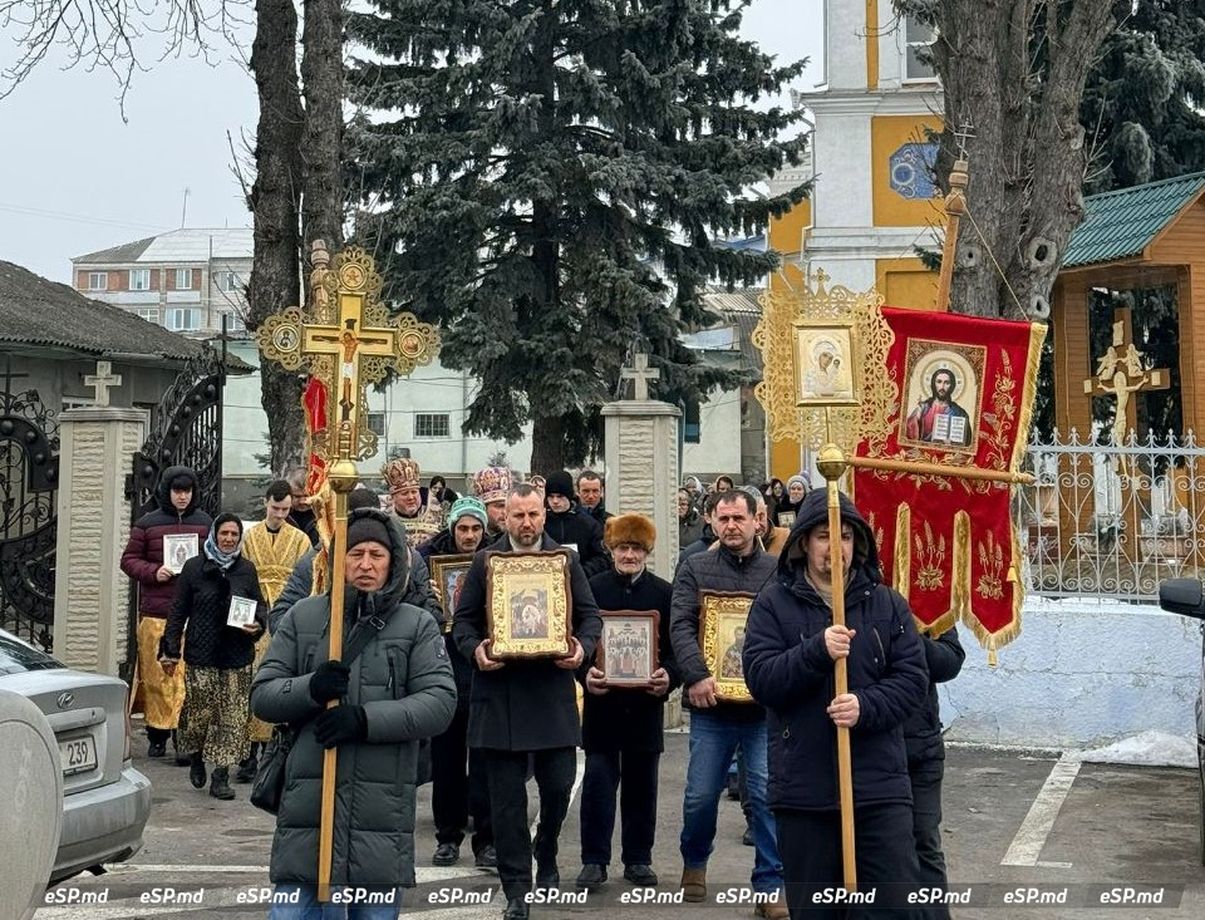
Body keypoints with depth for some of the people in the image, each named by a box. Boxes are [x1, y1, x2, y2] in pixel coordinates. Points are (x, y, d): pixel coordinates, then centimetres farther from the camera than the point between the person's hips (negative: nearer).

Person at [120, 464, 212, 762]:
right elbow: (129, 559, 8)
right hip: (155, 612, 1)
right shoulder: (147, 524, 7)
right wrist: (153, 572, -9)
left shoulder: (206, 523, 9)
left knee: (187, 674, -7)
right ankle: (157, 734, 17)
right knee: (154, 674, 5)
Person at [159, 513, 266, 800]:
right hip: (201, 655, -2)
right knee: (200, 712, -1)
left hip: (237, 656, 2)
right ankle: (196, 757, 28)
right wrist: (171, 650, 2)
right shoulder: (194, 567, 3)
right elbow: (179, 611, 5)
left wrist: (258, 625, -6)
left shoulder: (246, 569, 8)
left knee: (232, 717, -1)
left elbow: (259, 605, 17)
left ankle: (220, 776, 7)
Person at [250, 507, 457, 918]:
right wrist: (310, 689, -14)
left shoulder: (418, 626, 5)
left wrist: (366, 719, -17)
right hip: (308, 803, 1)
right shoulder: (303, 617, 9)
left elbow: (440, 702, -6)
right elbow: (261, 696, 7)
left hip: (383, 808, 0)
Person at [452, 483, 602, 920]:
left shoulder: (566, 560, 8)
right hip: (500, 691, -1)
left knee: (558, 783, 5)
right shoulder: (485, 561, 6)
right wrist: (475, 649, -13)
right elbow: (463, 619, 6)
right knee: (508, 794, 2)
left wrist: (582, 647, -10)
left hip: (553, 689, 1)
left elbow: (590, 615, 9)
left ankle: (546, 854, 34)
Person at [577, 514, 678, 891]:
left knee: (642, 784, 10)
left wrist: (669, 676, -16)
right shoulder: (592, 588, 0)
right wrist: (586, 673, -19)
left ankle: (638, 859, 21)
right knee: (598, 781, -1)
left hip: (646, 702, 1)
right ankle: (594, 860, 10)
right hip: (601, 700, -1)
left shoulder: (664, 592, 3)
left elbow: (676, 647, 3)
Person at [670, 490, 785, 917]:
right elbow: (681, 626, -5)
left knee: (768, 795, -2)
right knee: (700, 794, 9)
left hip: (765, 705, -1)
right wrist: (696, 675, -19)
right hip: (712, 705, 1)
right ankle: (694, 862, 35)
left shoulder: (777, 572, 4)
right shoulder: (694, 568, 5)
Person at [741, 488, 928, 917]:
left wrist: (867, 707, -17)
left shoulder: (887, 604, 6)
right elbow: (760, 679, -7)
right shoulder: (773, 603, 2)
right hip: (803, 788, 0)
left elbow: (912, 678, 1)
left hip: (879, 785, 1)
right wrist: (817, 651, -22)